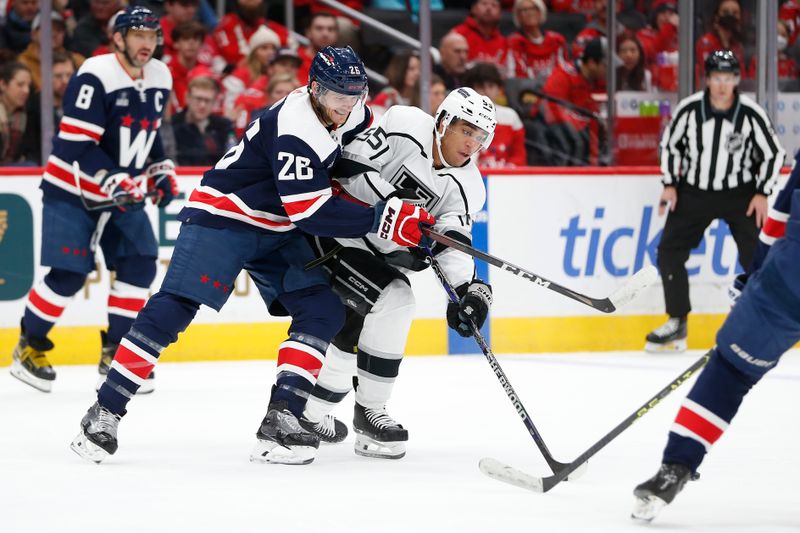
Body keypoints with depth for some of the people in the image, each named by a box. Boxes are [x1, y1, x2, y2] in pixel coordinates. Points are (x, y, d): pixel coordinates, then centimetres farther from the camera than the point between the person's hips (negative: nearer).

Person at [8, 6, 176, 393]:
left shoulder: (160, 79, 3)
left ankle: (115, 351, 7)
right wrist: (113, 179, -31)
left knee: (140, 265, -5)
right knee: (69, 274, -10)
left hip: (123, 191, 7)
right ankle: (30, 345, 9)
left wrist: (161, 171, 9)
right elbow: (76, 144, -25)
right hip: (73, 190, -7)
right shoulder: (95, 77, -21)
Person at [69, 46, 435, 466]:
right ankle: (105, 412, -13)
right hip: (223, 217, -8)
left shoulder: (353, 115, -1)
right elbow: (310, 212, -30)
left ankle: (281, 418, -12)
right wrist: (383, 219, -31)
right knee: (173, 308, -16)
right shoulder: (295, 128, -27)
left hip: (278, 231, 8)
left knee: (324, 311, -7)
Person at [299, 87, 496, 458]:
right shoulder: (406, 127, -18)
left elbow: (454, 242, -12)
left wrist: (471, 288, -29)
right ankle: (369, 410, -7)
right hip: (336, 232, -8)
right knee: (394, 302, -18)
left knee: (355, 326, 6)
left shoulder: (466, 186, -2)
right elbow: (350, 166, -22)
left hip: (382, 251, 8)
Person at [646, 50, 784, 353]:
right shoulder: (689, 109, -12)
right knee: (669, 251, -6)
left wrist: (762, 193, -7)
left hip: (740, 194, -1)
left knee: (755, 257, -11)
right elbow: (669, 144, 4)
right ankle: (677, 324, 6)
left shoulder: (751, 115, -15)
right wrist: (670, 184, 0)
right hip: (694, 190, 2)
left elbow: (773, 154, -3)